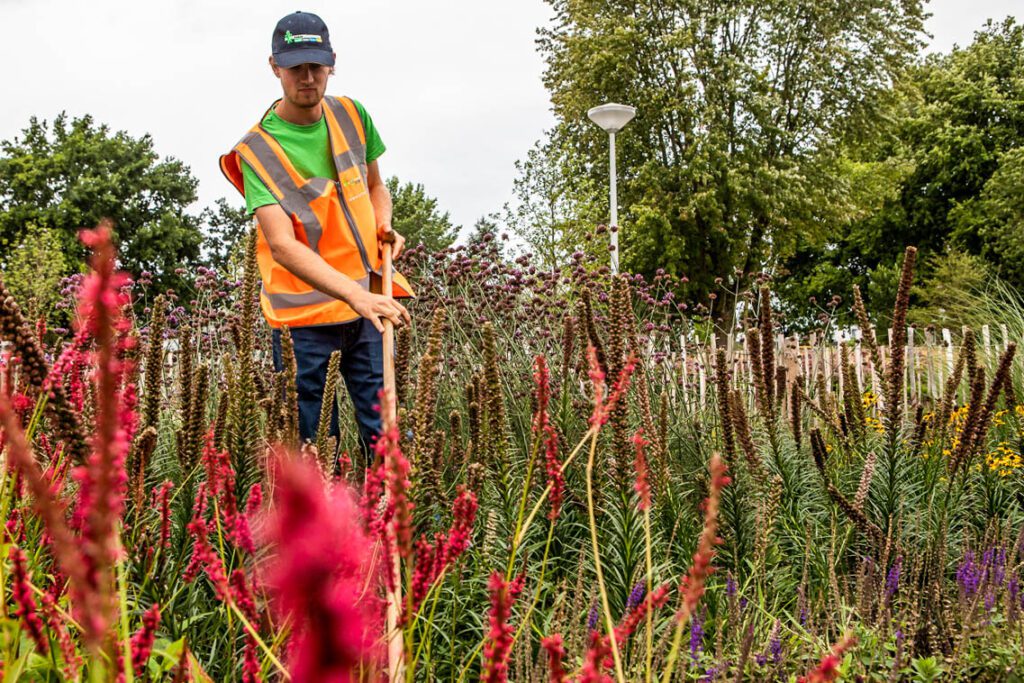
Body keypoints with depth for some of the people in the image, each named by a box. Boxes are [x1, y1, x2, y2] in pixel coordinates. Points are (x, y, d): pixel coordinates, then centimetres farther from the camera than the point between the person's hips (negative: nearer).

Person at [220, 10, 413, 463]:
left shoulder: (352, 116, 5)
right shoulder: (257, 150, -11)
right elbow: (281, 244, -22)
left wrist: (384, 227, 2)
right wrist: (355, 295, -34)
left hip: (369, 300, 4)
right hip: (303, 313, -4)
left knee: (386, 433, 2)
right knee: (311, 443, 1)